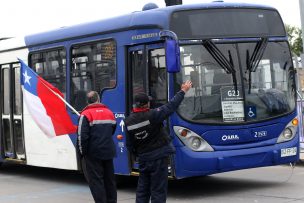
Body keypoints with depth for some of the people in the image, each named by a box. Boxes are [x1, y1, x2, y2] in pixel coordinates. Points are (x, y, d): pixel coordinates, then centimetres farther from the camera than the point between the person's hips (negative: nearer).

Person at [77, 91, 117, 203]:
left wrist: (83, 152, -7)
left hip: (93, 154, -6)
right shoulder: (109, 113, 9)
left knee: (96, 181, -1)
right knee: (109, 180, 15)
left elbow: (82, 136, -17)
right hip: (108, 152, 6)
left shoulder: (86, 114, -11)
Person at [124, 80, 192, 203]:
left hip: (143, 159, 5)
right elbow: (171, 106, -12)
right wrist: (183, 91, -1)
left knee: (142, 189, 14)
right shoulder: (152, 115, -17)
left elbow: (130, 145, 7)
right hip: (158, 158, -5)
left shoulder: (128, 121, -1)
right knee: (158, 190, 0)